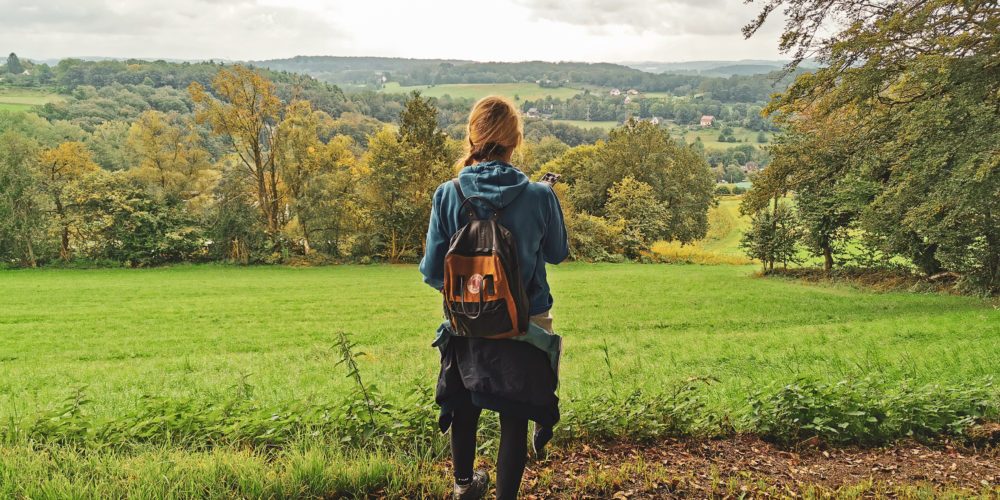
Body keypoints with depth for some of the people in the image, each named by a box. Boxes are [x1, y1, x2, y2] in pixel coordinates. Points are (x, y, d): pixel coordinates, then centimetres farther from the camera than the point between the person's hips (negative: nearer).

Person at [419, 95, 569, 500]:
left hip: (466, 328, 3)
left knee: (464, 407, 25)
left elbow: (432, 272, -9)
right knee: (514, 419, 11)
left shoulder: (447, 195, -12)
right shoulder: (539, 196, -15)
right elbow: (557, 254, 2)